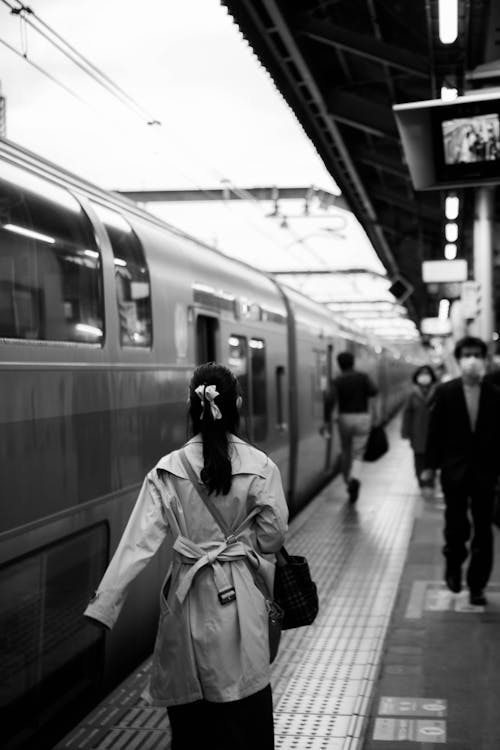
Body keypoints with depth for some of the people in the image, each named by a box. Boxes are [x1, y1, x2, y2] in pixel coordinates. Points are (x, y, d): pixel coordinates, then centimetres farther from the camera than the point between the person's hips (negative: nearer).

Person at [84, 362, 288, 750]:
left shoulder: (168, 471, -6)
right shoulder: (260, 467, -9)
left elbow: (140, 540, -10)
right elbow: (272, 534, -3)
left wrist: (104, 604, -10)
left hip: (188, 599, 2)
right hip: (239, 597, -1)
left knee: (189, 712, 14)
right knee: (245, 711, 7)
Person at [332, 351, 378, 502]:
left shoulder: (337, 381, -1)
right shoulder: (363, 377, 2)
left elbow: (331, 400, -14)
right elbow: (374, 391, -13)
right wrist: (363, 393, 6)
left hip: (345, 417, 0)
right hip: (363, 417, 0)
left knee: (346, 453, 18)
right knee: (357, 454, 0)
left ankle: (348, 482, 28)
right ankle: (354, 479, -26)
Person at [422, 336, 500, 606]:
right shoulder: (445, 391, -3)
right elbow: (435, 430, 0)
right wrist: (430, 464, 0)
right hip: (455, 470, 0)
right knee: (456, 527, 3)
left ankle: (477, 585, 17)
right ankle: (453, 565, 32)